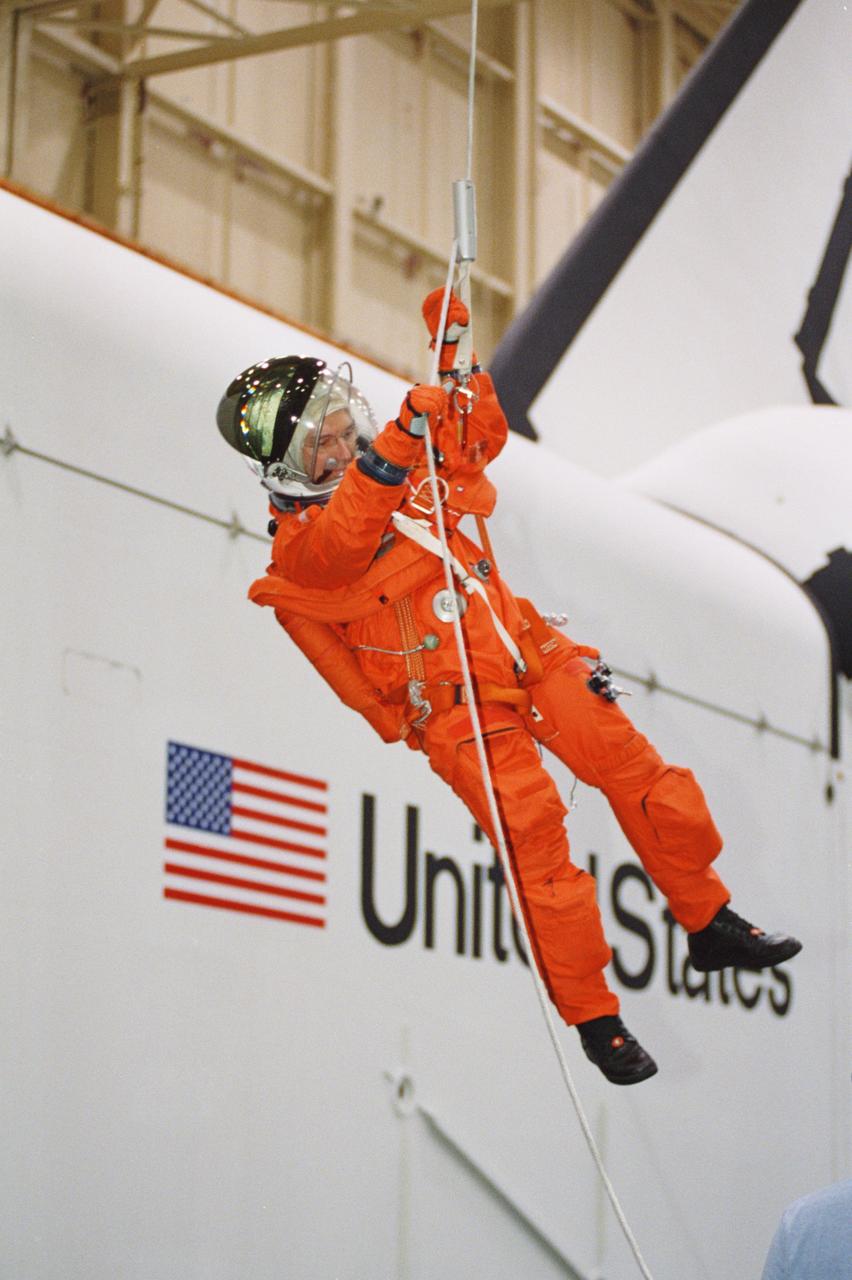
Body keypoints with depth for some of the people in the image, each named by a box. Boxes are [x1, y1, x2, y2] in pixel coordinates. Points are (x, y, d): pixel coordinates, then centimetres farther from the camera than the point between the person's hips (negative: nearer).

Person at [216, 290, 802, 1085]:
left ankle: (709, 923, 25)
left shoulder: (408, 475, 10)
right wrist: (403, 437, -47)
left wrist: (453, 362, 8)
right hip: (458, 711, -7)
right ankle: (592, 1018, 4)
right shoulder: (301, 547, -12)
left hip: (530, 659, 7)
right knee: (540, 858, -12)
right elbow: (345, 536, -34)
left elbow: (478, 442, 25)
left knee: (651, 786, 6)